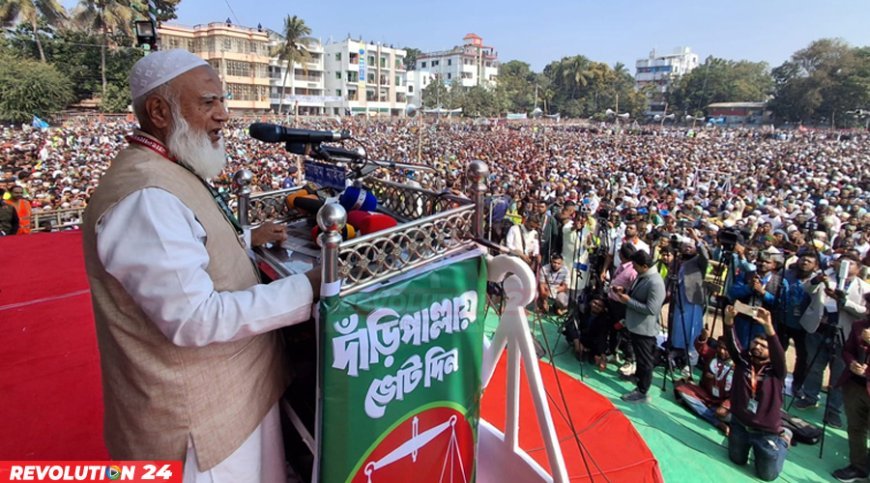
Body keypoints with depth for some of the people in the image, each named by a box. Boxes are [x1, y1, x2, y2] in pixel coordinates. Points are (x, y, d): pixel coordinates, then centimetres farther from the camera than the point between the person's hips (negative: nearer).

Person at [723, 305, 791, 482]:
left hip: (767, 432, -3)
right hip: (739, 425, 3)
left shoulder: (776, 371, -12)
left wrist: (768, 327, -47)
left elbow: (779, 353, -31)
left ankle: (783, 440, 32)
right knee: (737, 460, 19)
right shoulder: (743, 360, -5)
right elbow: (732, 343, -20)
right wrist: (729, 320, -39)